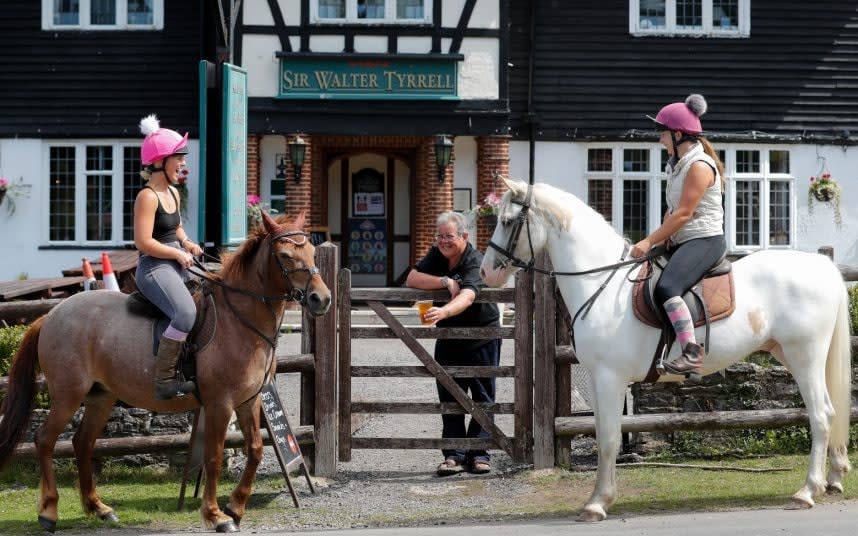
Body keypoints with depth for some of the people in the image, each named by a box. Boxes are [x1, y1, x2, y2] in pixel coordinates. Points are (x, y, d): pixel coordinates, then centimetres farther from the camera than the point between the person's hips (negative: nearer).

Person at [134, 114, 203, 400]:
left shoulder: (173, 192, 14)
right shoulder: (148, 196, -14)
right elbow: (143, 242, -21)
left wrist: (186, 243, 7)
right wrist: (178, 253, -14)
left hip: (179, 265, 10)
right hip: (155, 268, -10)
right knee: (186, 313, -31)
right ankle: (164, 380, -26)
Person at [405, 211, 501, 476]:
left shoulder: (475, 262, -20)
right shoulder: (436, 255, 2)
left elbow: (467, 296, -39)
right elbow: (412, 280, -9)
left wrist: (444, 312, -58)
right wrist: (445, 281, -22)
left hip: (482, 337, -5)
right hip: (449, 338, 5)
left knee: (482, 395, -1)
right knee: (449, 395, 1)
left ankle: (479, 454, 5)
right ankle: (453, 454, 3)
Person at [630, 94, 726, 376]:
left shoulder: (699, 166, -15)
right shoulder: (677, 164, 17)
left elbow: (683, 214, -20)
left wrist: (650, 241, -18)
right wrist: (659, 241, 3)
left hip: (705, 240, -11)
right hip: (681, 242, 11)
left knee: (666, 288, -32)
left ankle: (692, 353, -37)